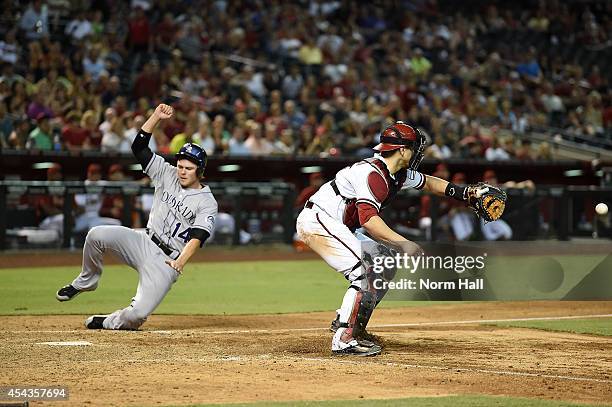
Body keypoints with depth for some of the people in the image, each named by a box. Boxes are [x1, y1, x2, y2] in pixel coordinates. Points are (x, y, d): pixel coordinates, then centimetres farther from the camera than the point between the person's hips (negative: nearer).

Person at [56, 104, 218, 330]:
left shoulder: (206, 202, -8)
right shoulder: (167, 175, 6)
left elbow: (197, 237, -21)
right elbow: (139, 147, 1)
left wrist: (180, 262, -39)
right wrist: (156, 116, -10)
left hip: (166, 261, -4)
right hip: (144, 242, 4)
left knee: (138, 314, -22)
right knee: (97, 235, -22)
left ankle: (110, 323, 12)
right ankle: (86, 281, 4)